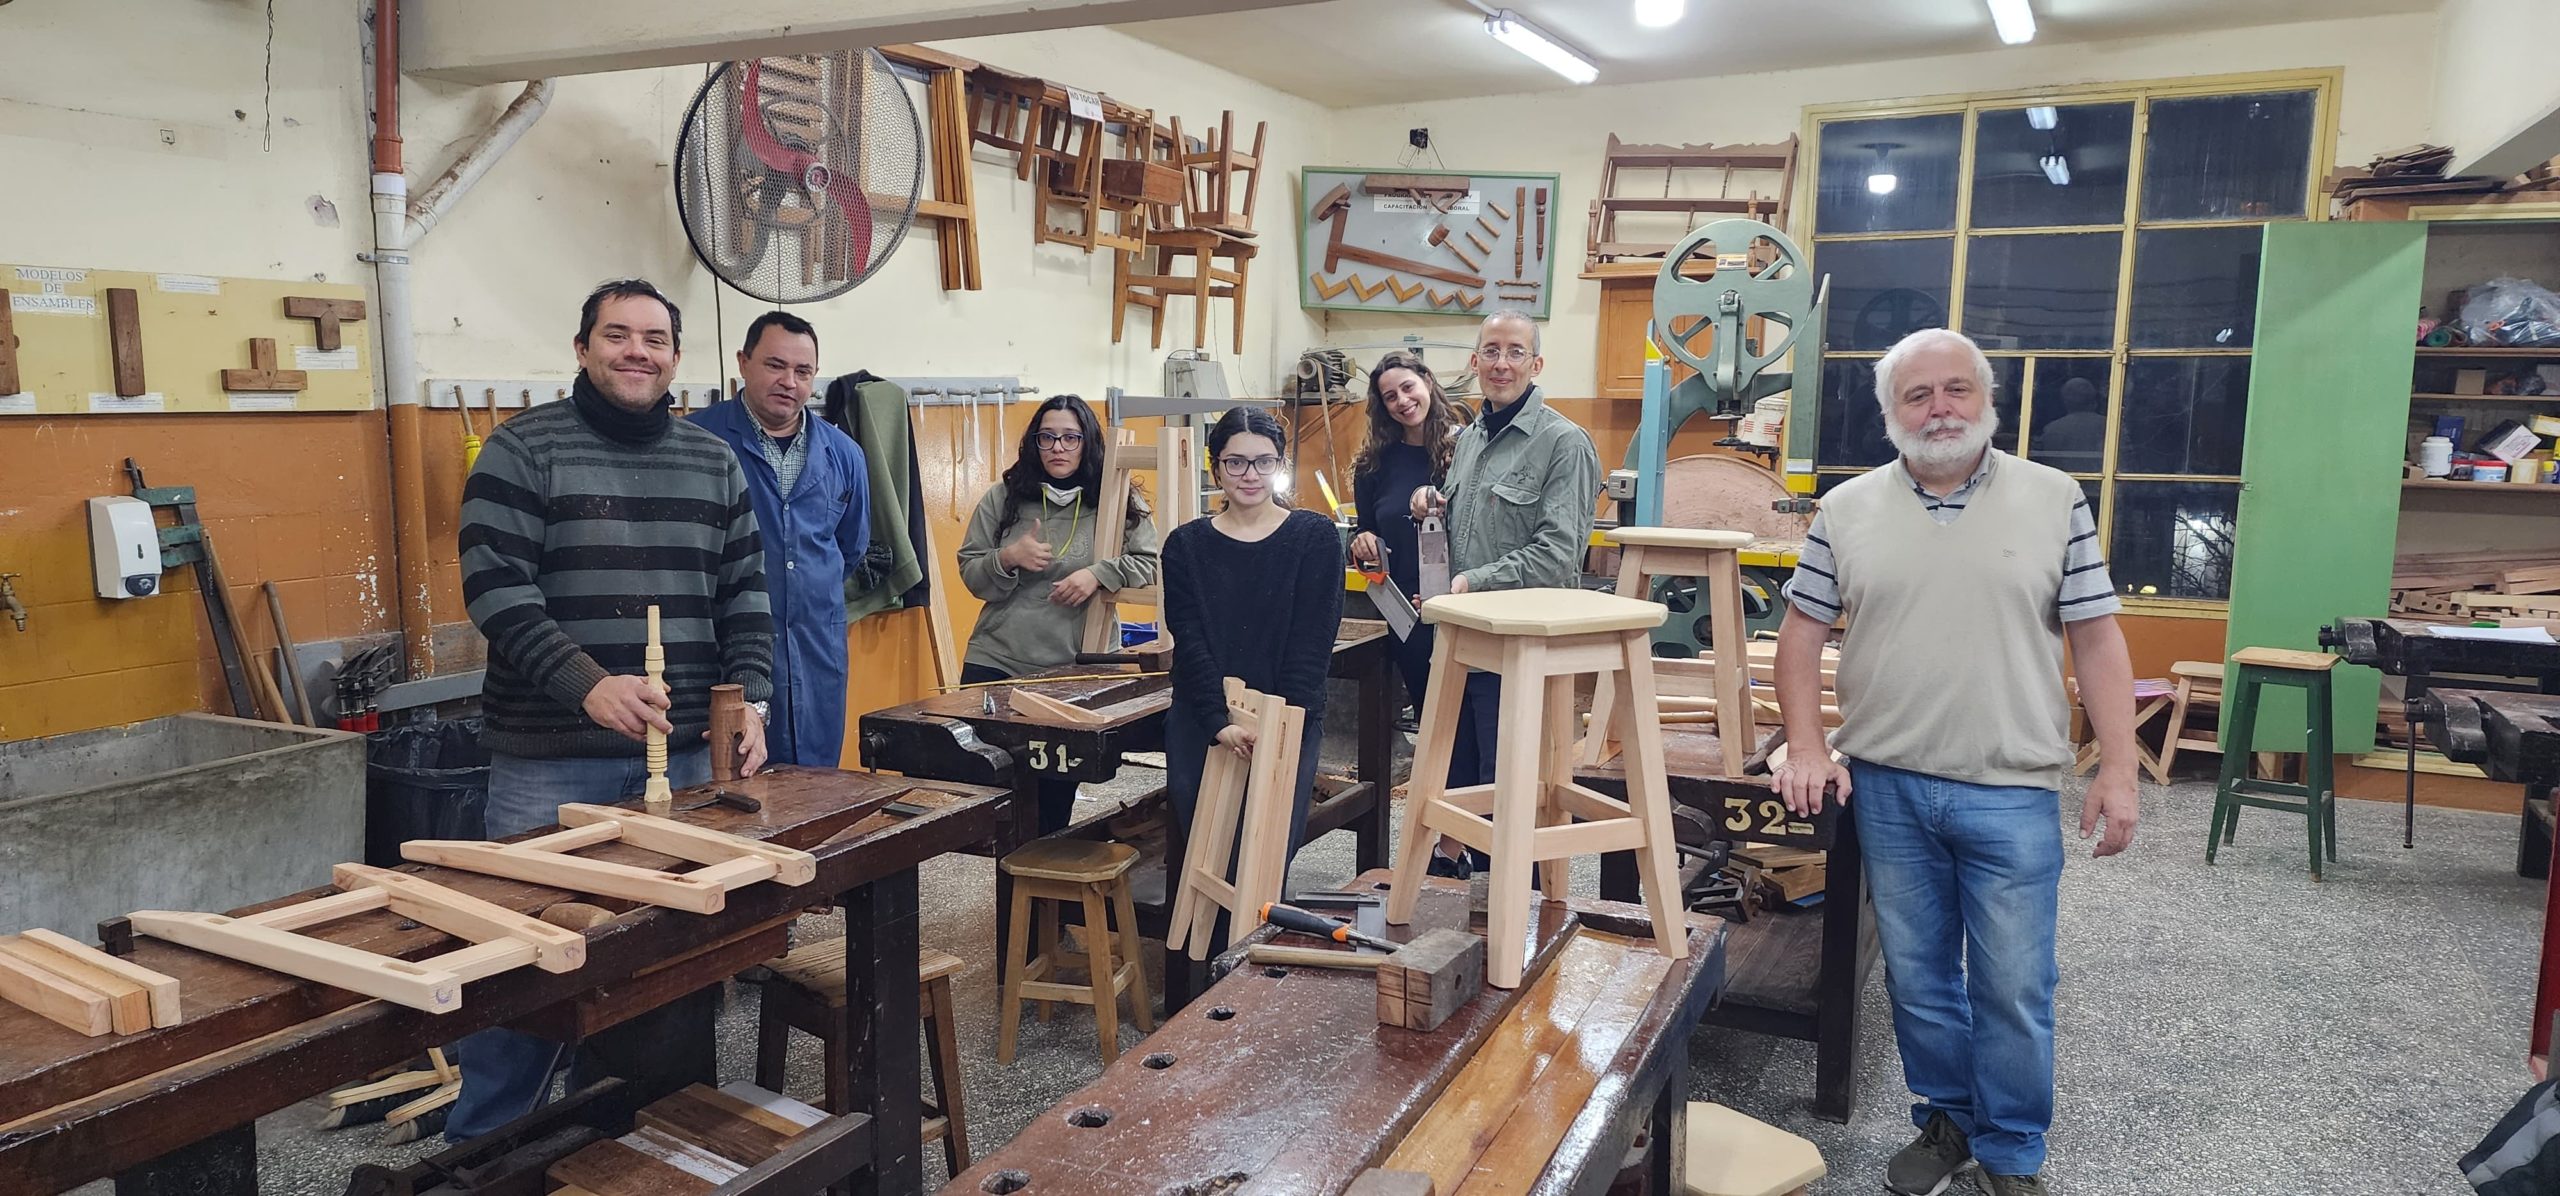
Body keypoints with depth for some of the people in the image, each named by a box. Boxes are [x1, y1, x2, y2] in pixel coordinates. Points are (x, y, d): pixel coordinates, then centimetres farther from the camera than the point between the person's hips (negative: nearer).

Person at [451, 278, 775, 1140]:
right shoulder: (523, 448, -2)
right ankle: (483, 1151, 22)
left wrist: (748, 701, -1)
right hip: (551, 759, -4)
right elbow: (495, 586, -11)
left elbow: (745, 594, 12)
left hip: (689, 756, 4)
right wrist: (586, 684, -23)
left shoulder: (713, 462, 12)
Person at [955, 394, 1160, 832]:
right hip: (996, 662, 1)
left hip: (1075, 667, -1)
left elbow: (1152, 563, -2)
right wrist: (1008, 559, -14)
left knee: (1056, 791, 9)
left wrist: (1098, 573, -16)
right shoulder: (1002, 498, 4)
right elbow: (970, 575, 6)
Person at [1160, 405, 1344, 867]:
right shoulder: (1186, 545, 7)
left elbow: (1312, 642, -4)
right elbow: (1190, 643, -3)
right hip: (1201, 718, 2)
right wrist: (1219, 723, -17)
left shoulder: (1315, 537, 3)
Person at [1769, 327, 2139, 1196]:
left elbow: (2096, 639, 0)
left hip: (2012, 794, -1)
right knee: (1917, 978, 13)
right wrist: (1807, 748, -4)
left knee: (2014, 989, 5)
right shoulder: (1847, 510, 3)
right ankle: (1946, 1120, 32)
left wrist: (2117, 770, -5)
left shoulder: (2055, 501, 0)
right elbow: (1802, 634, 6)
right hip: (1887, 788, 2)